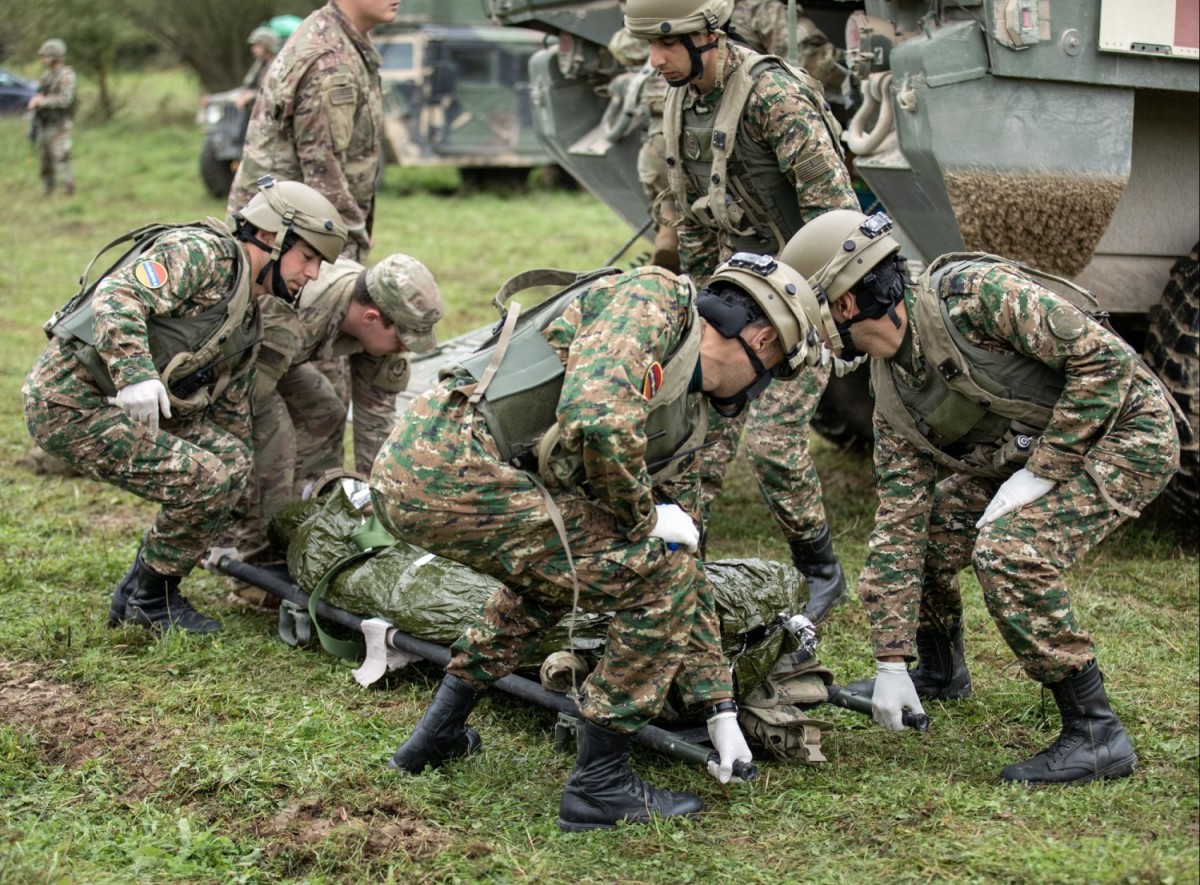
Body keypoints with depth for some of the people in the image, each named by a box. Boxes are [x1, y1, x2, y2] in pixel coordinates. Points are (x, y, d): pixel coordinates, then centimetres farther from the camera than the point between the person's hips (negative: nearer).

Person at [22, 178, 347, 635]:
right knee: (204, 481, -16)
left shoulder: (247, 324, 17)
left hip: (122, 408, 10)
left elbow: (231, 415, 23)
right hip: (72, 402, -10)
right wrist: (135, 375, -41)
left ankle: (136, 592, 12)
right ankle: (151, 600, 5)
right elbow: (116, 297, -26)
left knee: (231, 460, 3)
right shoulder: (198, 254, -12)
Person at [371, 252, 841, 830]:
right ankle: (599, 785, 7)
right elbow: (596, 420, -21)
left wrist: (720, 709, 30)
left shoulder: (682, 423, 24)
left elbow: (682, 559, 29)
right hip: (451, 467, -10)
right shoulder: (657, 299, -2)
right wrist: (642, 518, -3)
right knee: (657, 580, -4)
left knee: (559, 563, 35)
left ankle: (439, 734, 38)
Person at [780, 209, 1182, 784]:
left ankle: (1096, 734, -15)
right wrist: (891, 663, -6)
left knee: (1010, 550, -27)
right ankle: (940, 671, 32)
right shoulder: (893, 396, -2)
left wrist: (1039, 474, -25)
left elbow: (1104, 359, -26)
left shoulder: (975, 293, -25)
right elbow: (898, 520, -3)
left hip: (1125, 432, -8)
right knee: (924, 527, 4)